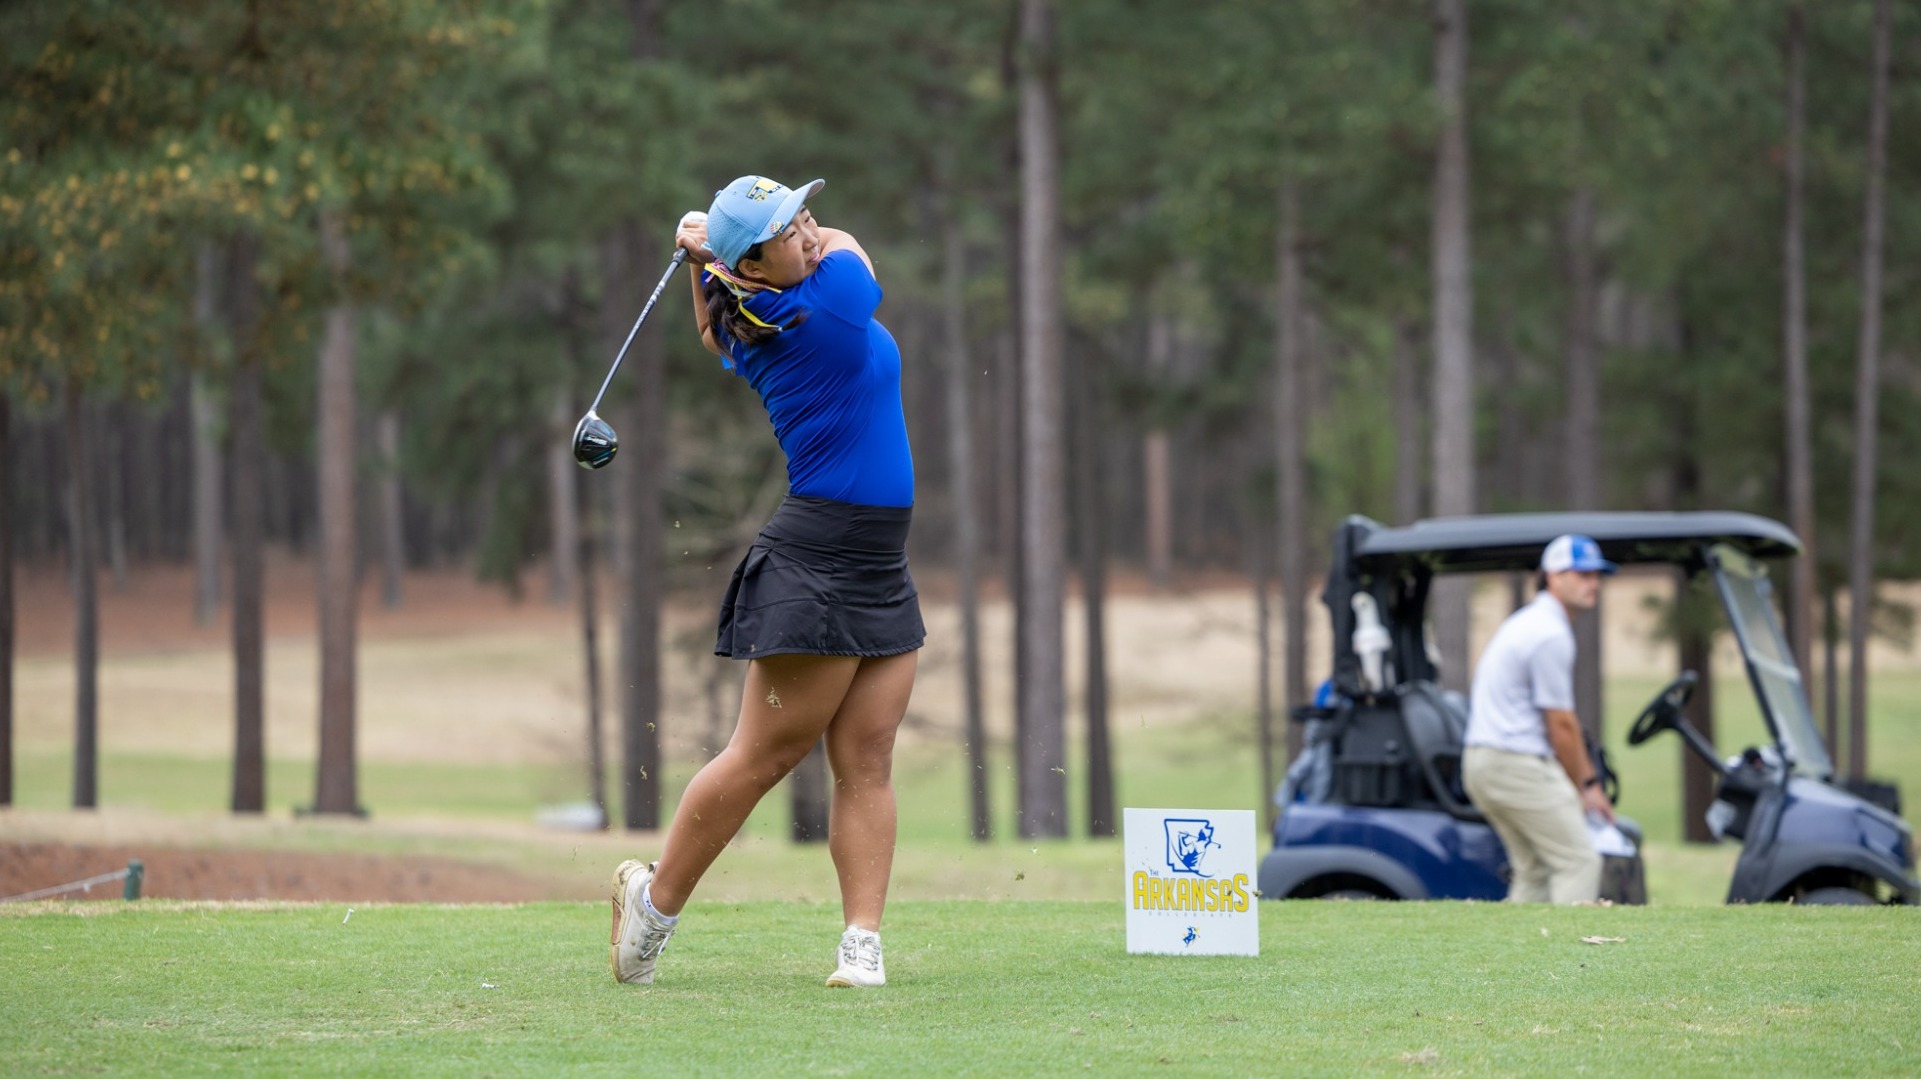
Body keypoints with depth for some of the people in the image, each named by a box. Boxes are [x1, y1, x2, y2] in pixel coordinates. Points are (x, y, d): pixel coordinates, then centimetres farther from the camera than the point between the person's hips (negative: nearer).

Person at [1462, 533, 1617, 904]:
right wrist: (1583, 787, 1)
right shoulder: (1551, 634, -13)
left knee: (1534, 871, 13)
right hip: (1518, 763, -10)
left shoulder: (1529, 622, 20)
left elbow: (1562, 719, 23)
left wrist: (1589, 782, 21)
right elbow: (1560, 725, -11)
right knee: (1579, 862, -8)